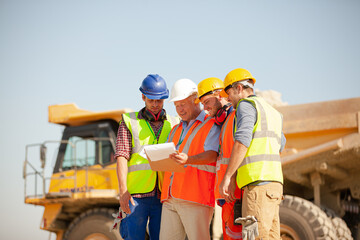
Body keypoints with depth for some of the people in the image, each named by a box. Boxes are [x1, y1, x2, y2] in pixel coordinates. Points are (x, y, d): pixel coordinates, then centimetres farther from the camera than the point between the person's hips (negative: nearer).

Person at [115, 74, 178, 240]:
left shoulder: (174, 125, 15)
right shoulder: (129, 122, 8)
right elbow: (121, 157, -1)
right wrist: (123, 190, -12)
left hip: (163, 195, 2)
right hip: (137, 195, -2)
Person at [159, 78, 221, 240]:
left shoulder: (211, 125, 4)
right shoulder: (176, 130, 27)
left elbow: (212, 155, -12)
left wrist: (187, 160, -31)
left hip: (195, 198, -6)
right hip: (170, 199, 7)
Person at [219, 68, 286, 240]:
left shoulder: (246, 105, 0)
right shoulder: (272, 112, 27)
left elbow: (242, 140, -14)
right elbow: (280, 145, 39)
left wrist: (226, 177, -14)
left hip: (258, 181, -9)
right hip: (275, 181, 9)